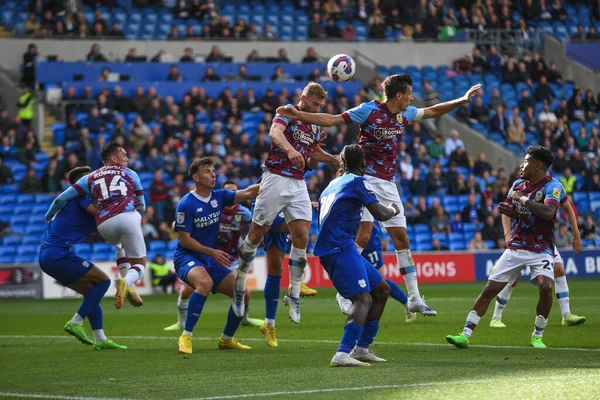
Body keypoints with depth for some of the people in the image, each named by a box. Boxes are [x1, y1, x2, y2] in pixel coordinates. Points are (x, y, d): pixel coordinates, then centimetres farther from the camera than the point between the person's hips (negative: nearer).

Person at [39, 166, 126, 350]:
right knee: (103, 281, -5)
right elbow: (96, 211, -24)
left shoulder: (70, 198, 23)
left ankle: (100, 339, 11)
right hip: (59, 254, -10)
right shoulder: (81, 196, -5)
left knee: (90, 290, 14)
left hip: (46, 256, 10)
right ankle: (75, 323, -8)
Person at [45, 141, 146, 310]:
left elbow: (61, 199, 19)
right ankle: (126, 282, -26)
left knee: (119, 246, 37)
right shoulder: (130, 174, 24)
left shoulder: (90, 178, 25)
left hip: (104, 224, 2)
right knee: (139, 264, 11)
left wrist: (49, 217, 34)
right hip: (128, 217, -2)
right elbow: (142, 206, 24)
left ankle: (127, 284, 14)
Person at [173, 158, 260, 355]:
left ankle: (226, 339, 21)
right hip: (187, 257, -7)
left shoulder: (219, 196, 4)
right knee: (205, 283, -38)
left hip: (211, 259, 7)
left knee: (243, 294, -1)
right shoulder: (186, 204, -14)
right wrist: (212, 252, -19)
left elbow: (247, 193, -7)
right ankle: (186, 337, -30)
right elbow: (185, 240, -14)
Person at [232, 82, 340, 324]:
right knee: (257, 234, 0)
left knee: (301, 236, -6)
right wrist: (290, 149, -47)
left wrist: (335, 159, 16)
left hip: (298, 184, 6)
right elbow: (275, 132, -28)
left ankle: (294, 294, 0)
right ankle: (239, 284, 17)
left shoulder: (315, 126, 16)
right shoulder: (288, 113, -6)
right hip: (276, 179, -6)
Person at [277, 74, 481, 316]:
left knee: (401, 238, 6)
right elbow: (331, 120, -11)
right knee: (363, 235, -19)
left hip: (388, 184, 7)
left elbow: (433, 112, 28)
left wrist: (461, 101, 23)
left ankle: (414, 300, 11)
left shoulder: (405, 114, 9)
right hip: (367, 180, -7)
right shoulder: (369, 110, -10)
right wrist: (297, 115, -19)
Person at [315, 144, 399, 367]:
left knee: (382, 290, 16)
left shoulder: (334, 183, 23)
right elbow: (380, 214, -12)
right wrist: (393, 210, 10)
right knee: (363, 298, -22)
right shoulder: (357, 181, -4)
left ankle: (361, 348, 16)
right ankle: (343, 354, -39)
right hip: (339, 248, -9)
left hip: (337, 247, 9)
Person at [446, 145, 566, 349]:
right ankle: (465, 334, 0)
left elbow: (548, 212, -29)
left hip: (541, 250, -5)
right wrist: (506, 209, -2)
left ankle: (537, 336, -7)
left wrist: (523, 199, -21)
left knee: (546, 286, -26)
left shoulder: (552, 186, -11)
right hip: (515, 247, 5)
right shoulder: (518, 184, 8)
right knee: (490, 289, -3)